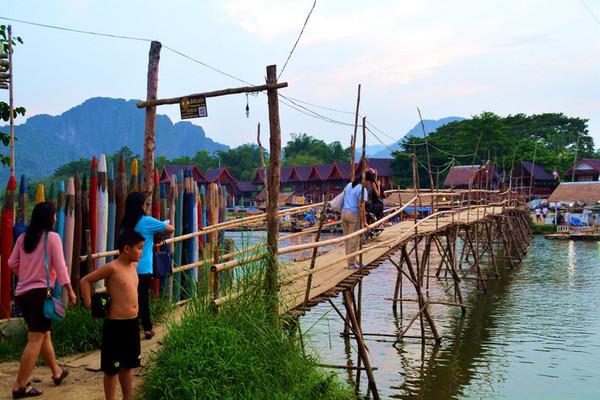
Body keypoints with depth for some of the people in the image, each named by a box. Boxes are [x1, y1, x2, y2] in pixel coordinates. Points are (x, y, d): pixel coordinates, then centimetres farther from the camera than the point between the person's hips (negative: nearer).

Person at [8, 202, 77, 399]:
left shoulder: (23, 238, 7)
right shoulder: (53, 237, -9)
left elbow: (12, 263, 9)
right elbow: (60, 266, -11)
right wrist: (70, 291, -6)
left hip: (22, 292, 7)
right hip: (41, 292, -7)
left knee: (44, 334, 20)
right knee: (35, 339, -2)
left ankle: (57, 372, 35)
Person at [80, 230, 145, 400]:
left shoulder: (134, 266, 7)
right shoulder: (112, 268, -15)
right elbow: (85, 280, -10)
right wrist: (88, 303, -15)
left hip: (133, 323, 7)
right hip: (116, 325, -7)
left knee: (127, 366, 19)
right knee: (112, 369, 5)